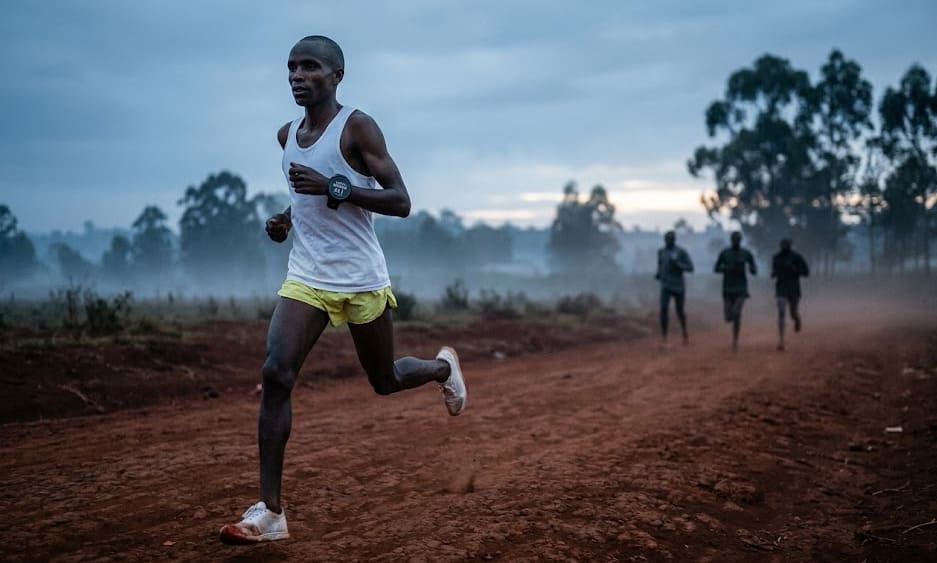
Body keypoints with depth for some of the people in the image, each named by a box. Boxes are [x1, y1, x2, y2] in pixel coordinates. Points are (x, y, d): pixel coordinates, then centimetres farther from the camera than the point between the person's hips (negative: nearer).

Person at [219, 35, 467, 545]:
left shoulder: (357, 127, -11)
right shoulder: (287, 135, 9)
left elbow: (401, 202, -16)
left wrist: (333, 187, -26)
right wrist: (286, 219, 6)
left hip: (360, 280, -4)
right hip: (306, 278, 4)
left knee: (385, 381, 12)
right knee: (275, 375, -15)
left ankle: (441, 368, 48)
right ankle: (270, 511, -13)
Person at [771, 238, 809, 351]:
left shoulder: (797, 257, -4)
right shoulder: (776, 258, 7)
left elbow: (806, 272, -5)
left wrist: (793, 268, -19)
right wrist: (773, 273, -3)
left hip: (794, 290, -1)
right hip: (781, 290, 1)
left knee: (793, 314, 10)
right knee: (781, 314, -15)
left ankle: (797, 318, 50)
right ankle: (781, 340, -17)